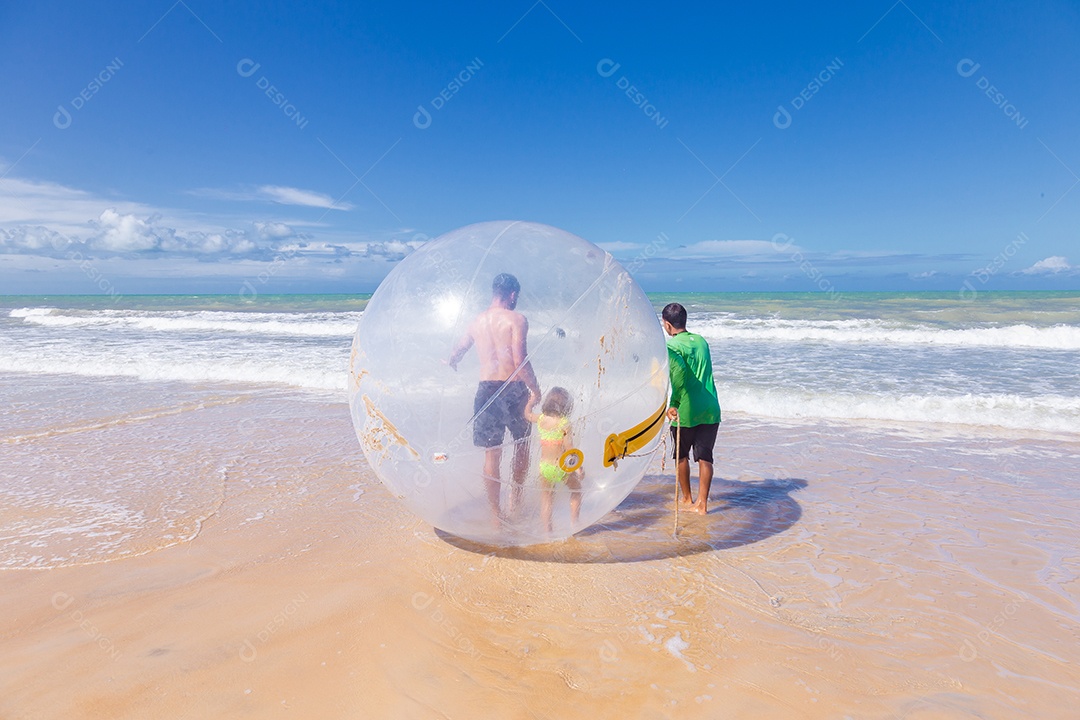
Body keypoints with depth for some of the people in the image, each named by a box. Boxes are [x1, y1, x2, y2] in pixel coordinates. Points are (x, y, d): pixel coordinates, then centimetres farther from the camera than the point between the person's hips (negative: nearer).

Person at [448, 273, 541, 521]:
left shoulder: (477, 321, 9)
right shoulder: (516, 319, -8)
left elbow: (457, 351, 25)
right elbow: (520, 360, -19)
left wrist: (451, 363, 47)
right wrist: (535, 390, -9)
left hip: (486, 389, 4)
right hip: (513, 389, -3)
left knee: (491, 452, 9)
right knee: (521, 444, 19)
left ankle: (496, 514, 14)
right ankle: (515, 500, 27)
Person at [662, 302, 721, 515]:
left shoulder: (672, 346, -9)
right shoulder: (701, 340, 11)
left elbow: (680, 374, -24)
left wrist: (673, 404, -17)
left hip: (686, 410, -5)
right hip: (710, 409, 5)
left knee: (681, 455, 15)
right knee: (705, 457, 9)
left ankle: (687, 498, 27)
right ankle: (702, 503, 9)